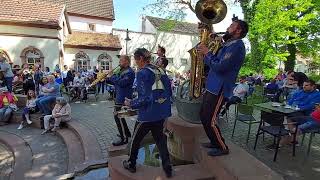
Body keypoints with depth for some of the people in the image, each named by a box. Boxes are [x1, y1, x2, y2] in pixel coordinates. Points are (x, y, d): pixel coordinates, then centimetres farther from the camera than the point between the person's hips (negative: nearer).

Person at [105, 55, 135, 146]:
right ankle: (126, 133, 34)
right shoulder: (122, 70, 16)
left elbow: (122, 82, -27)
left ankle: (124, 138, 2)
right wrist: (107, 79, 5)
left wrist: (113, 76, -16)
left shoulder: (129, 72, -16)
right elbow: (115, 81, 19)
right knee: (118, 115, 19)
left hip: (123, 98, -10)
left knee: (118, 117, -8)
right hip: (119, 97, 10)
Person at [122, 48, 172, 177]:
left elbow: (145, 98, -21)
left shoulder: (142, 73, -16)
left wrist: (130, 103, -6)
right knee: (160, 139, 21)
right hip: (162, 113, 6)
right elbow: (169, 92, 7)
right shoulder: (161, 71, 4)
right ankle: (167, 167, 26)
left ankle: (131, 164, 37)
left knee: (136, 139, 17)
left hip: (147, 115, -6)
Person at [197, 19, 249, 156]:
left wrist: (207, 53, -13)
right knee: (203, 117, 16)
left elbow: (219, 67, -23)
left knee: (210, 121, -4)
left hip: (219, 89, -10)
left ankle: (223, 148, 18)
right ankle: (215, 142, 33)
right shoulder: (228, 45, 19)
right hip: (212, 87, 10)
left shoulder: (237, 46, -13)